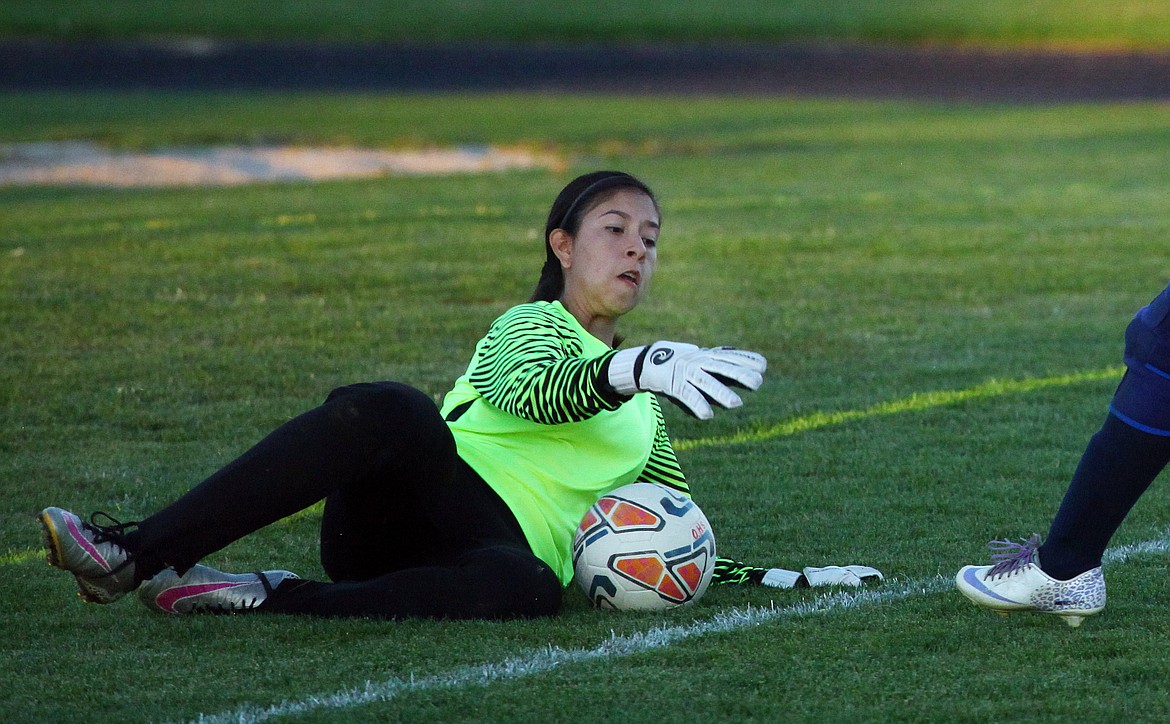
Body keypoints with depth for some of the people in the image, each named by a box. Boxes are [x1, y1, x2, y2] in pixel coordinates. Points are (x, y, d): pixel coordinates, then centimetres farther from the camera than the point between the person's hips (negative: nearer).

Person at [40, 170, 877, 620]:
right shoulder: (529, 326, 17)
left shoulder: (645, 413, 31)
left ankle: (271, 598, -35)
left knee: (530, 589, -39)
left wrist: (792, 577, 20)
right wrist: (635, 369, -28)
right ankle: (137, 552, -43)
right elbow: (531, 390, -8)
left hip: (509, 546, 2)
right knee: (388, 409, -38)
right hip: (395, 513, -2)